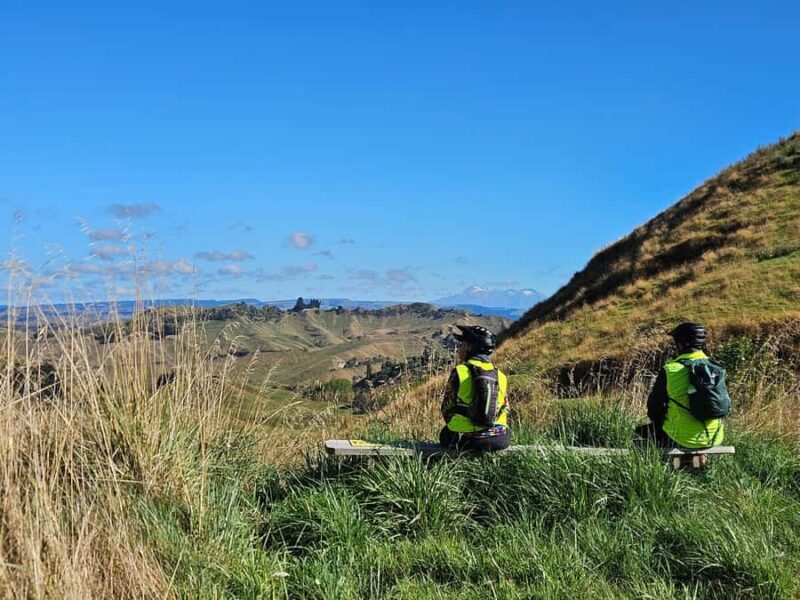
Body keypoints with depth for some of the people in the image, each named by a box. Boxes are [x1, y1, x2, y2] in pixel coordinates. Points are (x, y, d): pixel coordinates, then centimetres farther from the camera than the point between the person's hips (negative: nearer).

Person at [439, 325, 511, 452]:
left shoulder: (460, 372, -7)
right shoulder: (500, 375, 6)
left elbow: (446, 410, 1)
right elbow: (505, 411, 13)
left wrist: (456, 425, 19)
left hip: (467, 441, -4)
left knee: (445, 434, 25)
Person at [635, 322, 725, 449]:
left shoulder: (670, 370, -16)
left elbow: (654, 405, -5)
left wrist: (660, 423, 15)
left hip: (683, 438, -5)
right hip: (715, 438, 5)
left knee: (640, 433, 21)